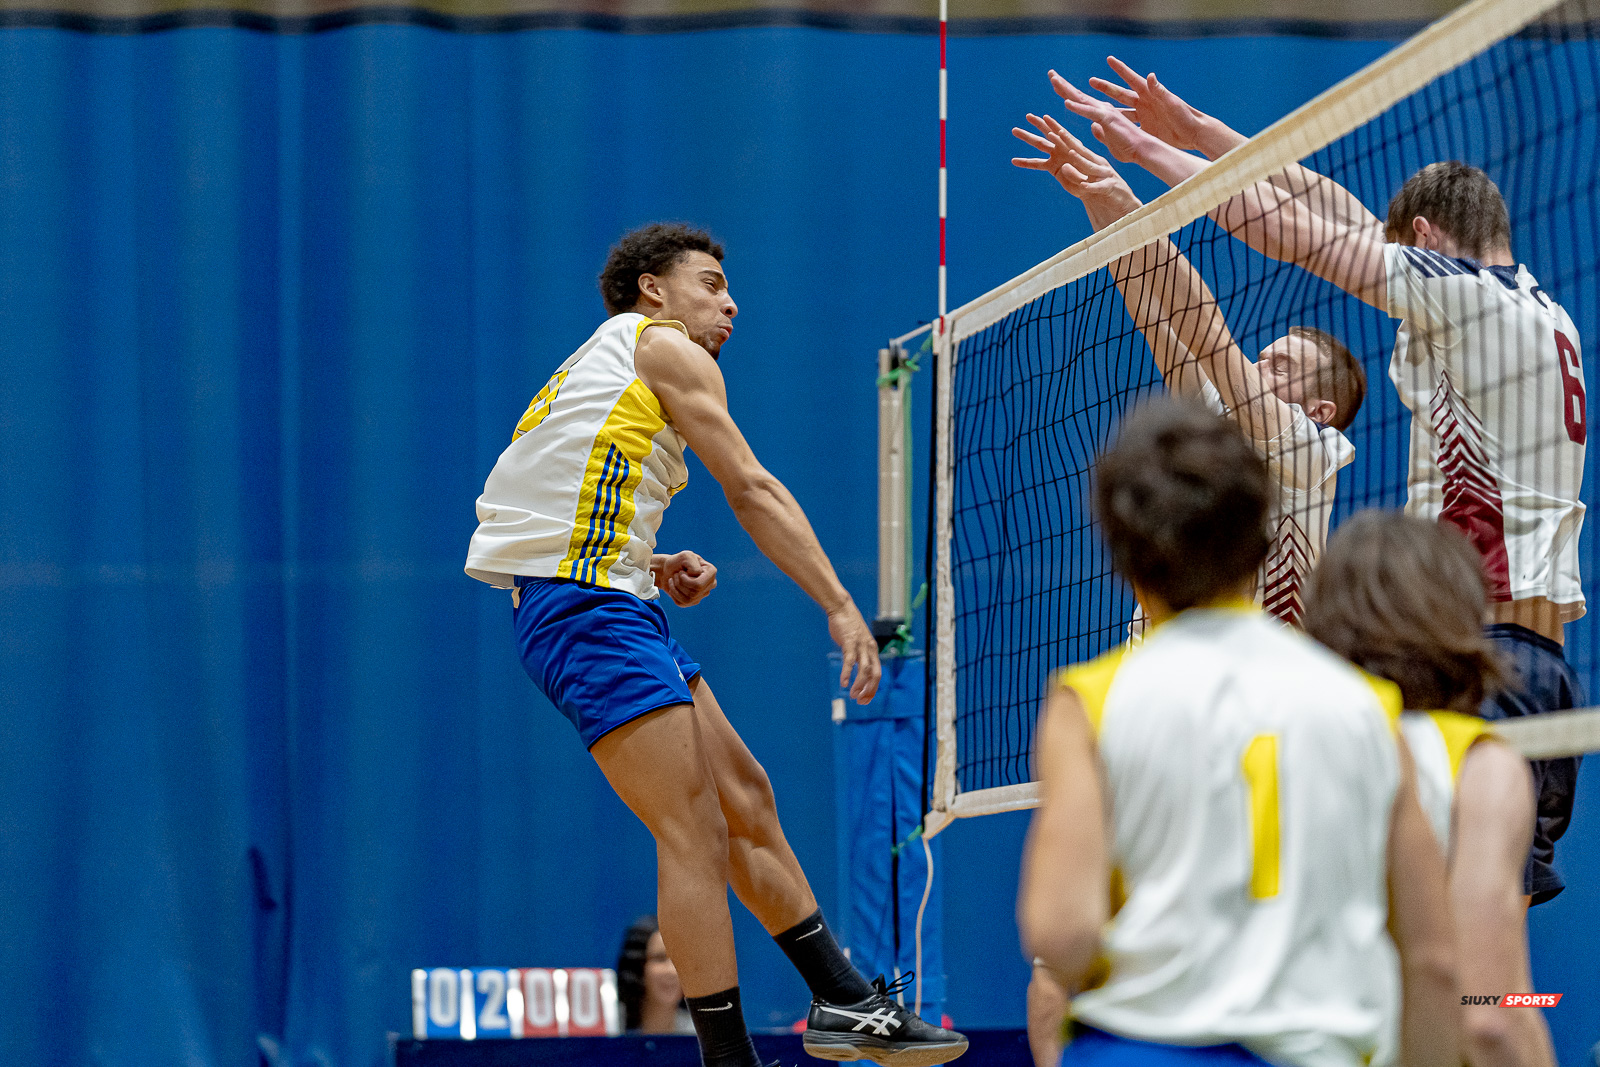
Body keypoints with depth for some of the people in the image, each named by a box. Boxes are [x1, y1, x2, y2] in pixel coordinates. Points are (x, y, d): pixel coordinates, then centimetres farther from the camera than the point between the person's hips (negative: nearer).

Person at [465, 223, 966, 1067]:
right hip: (589, 607, -10)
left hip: (609, 606, 10)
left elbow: (573, 516, 21)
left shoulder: (602, 368, 27)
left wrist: (652, 568, 8)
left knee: (744, 798, 12)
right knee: (695, 835, -12)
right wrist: (840, 605, -6)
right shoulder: (661, 344, 0)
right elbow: (752, 490, -5)